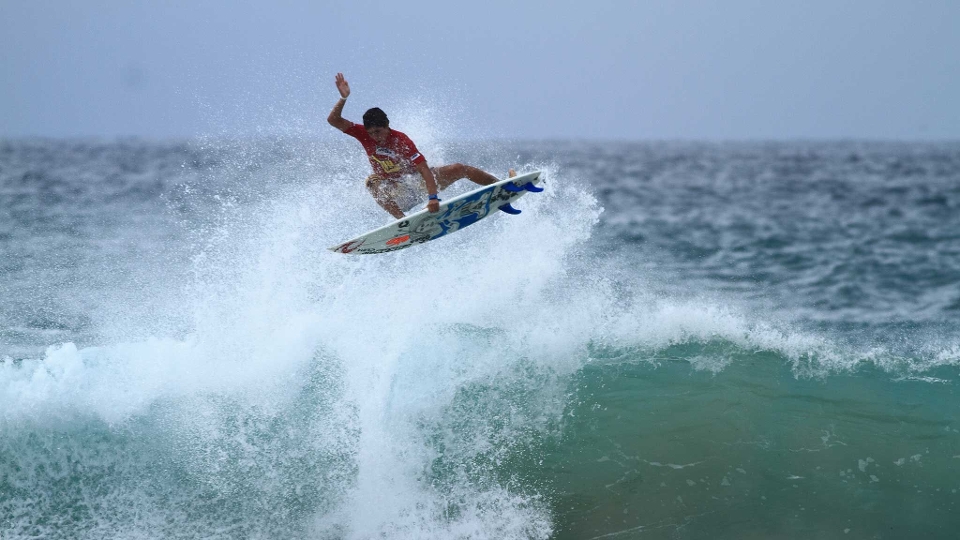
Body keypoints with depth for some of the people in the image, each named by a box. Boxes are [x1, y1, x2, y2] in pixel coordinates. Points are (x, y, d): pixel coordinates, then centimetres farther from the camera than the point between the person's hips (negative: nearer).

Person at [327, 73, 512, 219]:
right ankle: (402, 219, -44)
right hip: (398, 193, 2)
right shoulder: (364, 134, -16)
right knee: (372, 182, -31)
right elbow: (333, 120, -20)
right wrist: (343, 98, -38)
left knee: (459, 169, -11)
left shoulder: (401, 141, -27)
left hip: (419, 181, -2)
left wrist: (433, 197, -47)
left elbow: (425, 170, -34)